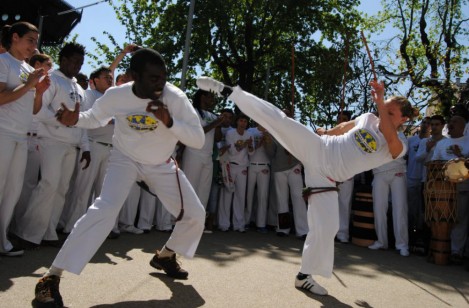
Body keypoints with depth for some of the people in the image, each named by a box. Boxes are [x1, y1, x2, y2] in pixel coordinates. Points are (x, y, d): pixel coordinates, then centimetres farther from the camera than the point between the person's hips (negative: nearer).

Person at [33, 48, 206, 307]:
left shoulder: (176, 97, -24)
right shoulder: (116, 95, -20)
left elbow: (199, 140, -25)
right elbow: (94, 118, 2)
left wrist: (169, 122, -40)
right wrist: (75, 120, -21)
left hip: (161, 165, 3)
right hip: (125, 159, -2)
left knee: (195, 215, 3)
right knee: (105, 210, -29)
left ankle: (163, 256, 31)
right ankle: (51, 278, -15)